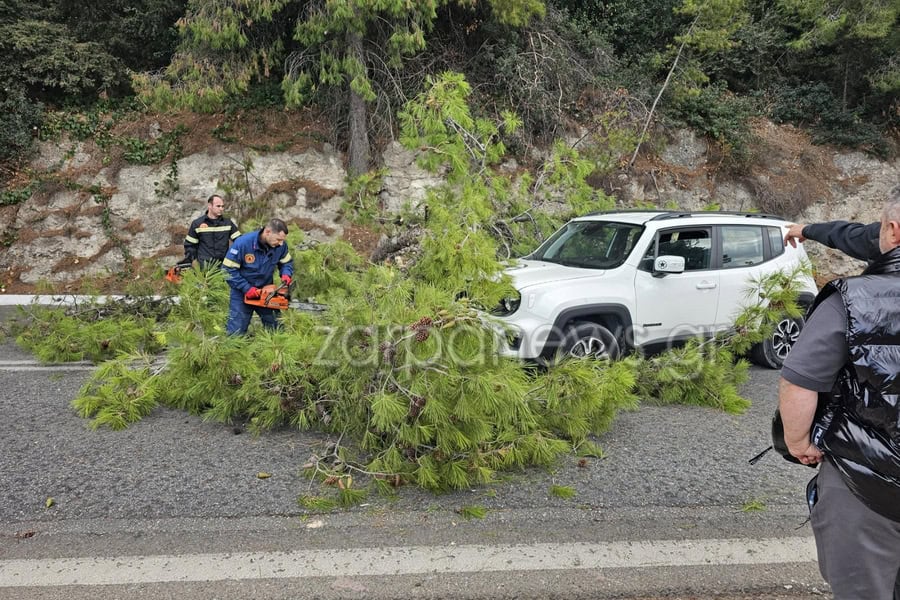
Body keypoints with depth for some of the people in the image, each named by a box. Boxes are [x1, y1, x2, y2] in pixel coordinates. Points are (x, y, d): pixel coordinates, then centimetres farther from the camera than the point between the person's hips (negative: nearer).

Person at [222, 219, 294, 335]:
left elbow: (287, 263, 6)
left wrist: (286, 274, -17)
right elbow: (228, 269, -19)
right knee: (236, 334, 1)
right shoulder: (243, 243, -24)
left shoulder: (280, 245, -13)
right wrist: (246, 288, -23)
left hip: (266, 292, 4)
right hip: (242, 292, -3)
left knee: (276, 330, 10)